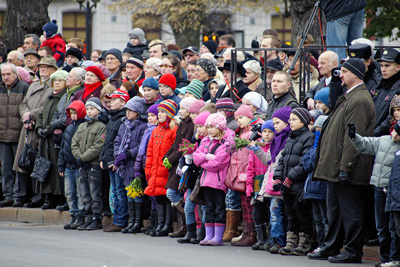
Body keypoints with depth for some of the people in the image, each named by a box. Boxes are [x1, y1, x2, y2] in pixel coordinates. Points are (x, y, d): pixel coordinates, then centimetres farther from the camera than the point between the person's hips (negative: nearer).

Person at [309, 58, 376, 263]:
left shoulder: (360, 100, -15)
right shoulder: (348, 97, 18)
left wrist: (345, 166, -22)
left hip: (348, 168, -10)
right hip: (335, 167, 10)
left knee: (350, 210, -5)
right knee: (334, 208, 15)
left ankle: (353, 251, 0)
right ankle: (331, 248, 22)